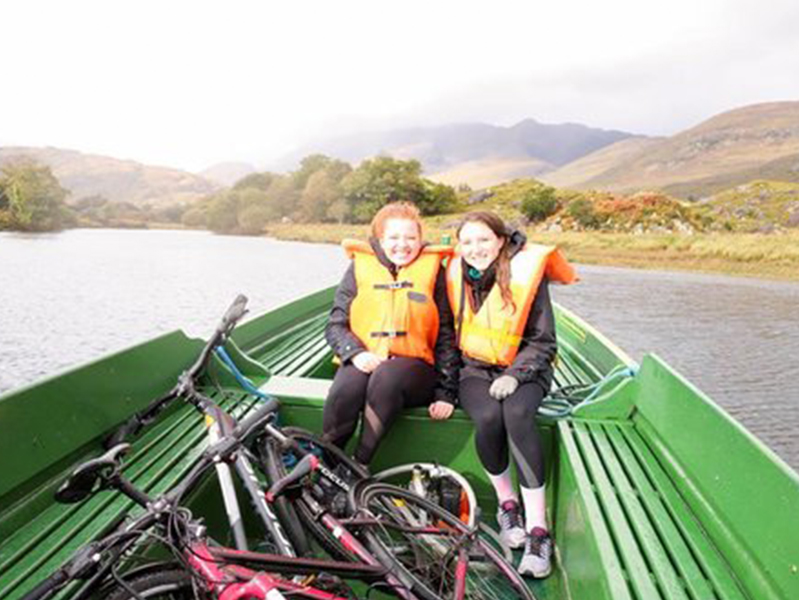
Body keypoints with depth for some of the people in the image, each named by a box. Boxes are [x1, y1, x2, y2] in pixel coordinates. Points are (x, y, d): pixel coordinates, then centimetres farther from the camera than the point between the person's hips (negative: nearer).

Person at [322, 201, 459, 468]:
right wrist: (356, 353, -14)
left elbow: (446, 334, 6)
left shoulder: (432, 270, 9)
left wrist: (446, 391, -1)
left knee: (386, 378, -35)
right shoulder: (360, 267, 10)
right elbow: (335, 325, 7)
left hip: (413, 363, 0)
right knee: (345, 390, -33)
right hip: (365, 362, 1)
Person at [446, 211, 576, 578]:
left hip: (523, 368, -1)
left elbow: (542, 342, -4)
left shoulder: (526, 273, -8)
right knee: (488, 417, -30)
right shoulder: (455, 275, 2)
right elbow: (450, 333, 12)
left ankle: (537, 529, -24)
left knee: (517, 415, -33)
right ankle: (507, 503, -4)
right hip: (475, 370, 2)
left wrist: (515, 375, -18)